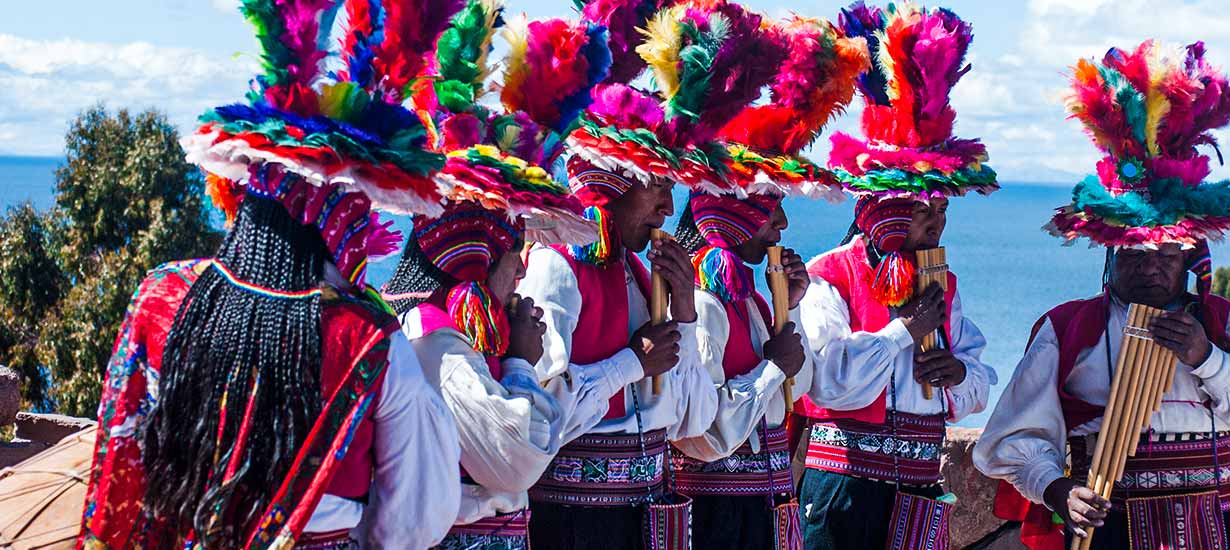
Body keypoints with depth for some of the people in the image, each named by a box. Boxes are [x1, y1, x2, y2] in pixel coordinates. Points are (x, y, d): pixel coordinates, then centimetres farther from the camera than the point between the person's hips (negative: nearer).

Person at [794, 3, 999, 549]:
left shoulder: (942, 284, 12)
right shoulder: (829, 279, -9)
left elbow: (979, 392, 18)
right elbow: (829, 382, -21)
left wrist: (961, 371, -6)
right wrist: (905, 330, -14)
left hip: (918, 491, 6)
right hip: (843, 483, -6)